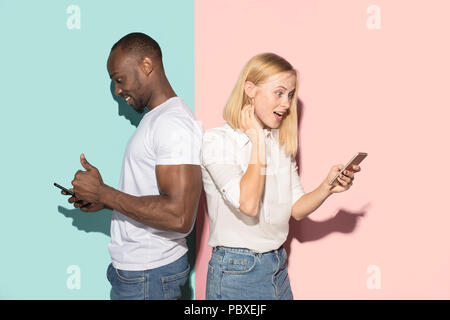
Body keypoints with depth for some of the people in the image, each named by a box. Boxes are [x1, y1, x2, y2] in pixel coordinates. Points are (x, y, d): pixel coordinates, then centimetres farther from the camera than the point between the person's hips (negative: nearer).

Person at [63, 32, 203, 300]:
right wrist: (103, 201, 6)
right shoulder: (156, 117, 14)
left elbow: (179, 217, -29)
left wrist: (101, 192, -21)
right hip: (135, 268, 9)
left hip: (149, 277, -9)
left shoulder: (174, 123, -19)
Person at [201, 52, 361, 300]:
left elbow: (296, 209, 8)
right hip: (236, 271, -6)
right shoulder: (217, 140, -13)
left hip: (278, 266, 7)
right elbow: (248, 204, -26)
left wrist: (327, 187, -11)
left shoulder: (281, 142, 8)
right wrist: (257, 139, -17)